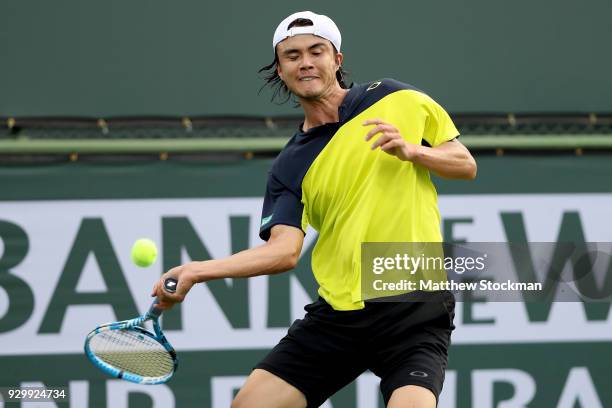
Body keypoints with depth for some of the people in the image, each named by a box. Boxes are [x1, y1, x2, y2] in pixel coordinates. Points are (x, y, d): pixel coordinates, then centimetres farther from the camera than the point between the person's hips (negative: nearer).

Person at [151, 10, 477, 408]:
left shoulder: (398, 100, 4)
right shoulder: (290, 168, 8)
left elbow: (466, 165, 9)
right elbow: (285, 250, -5)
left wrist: (411, 150, -11)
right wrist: (197, 271, -16)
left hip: (416, 311, -4)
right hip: (337, 314, 4)